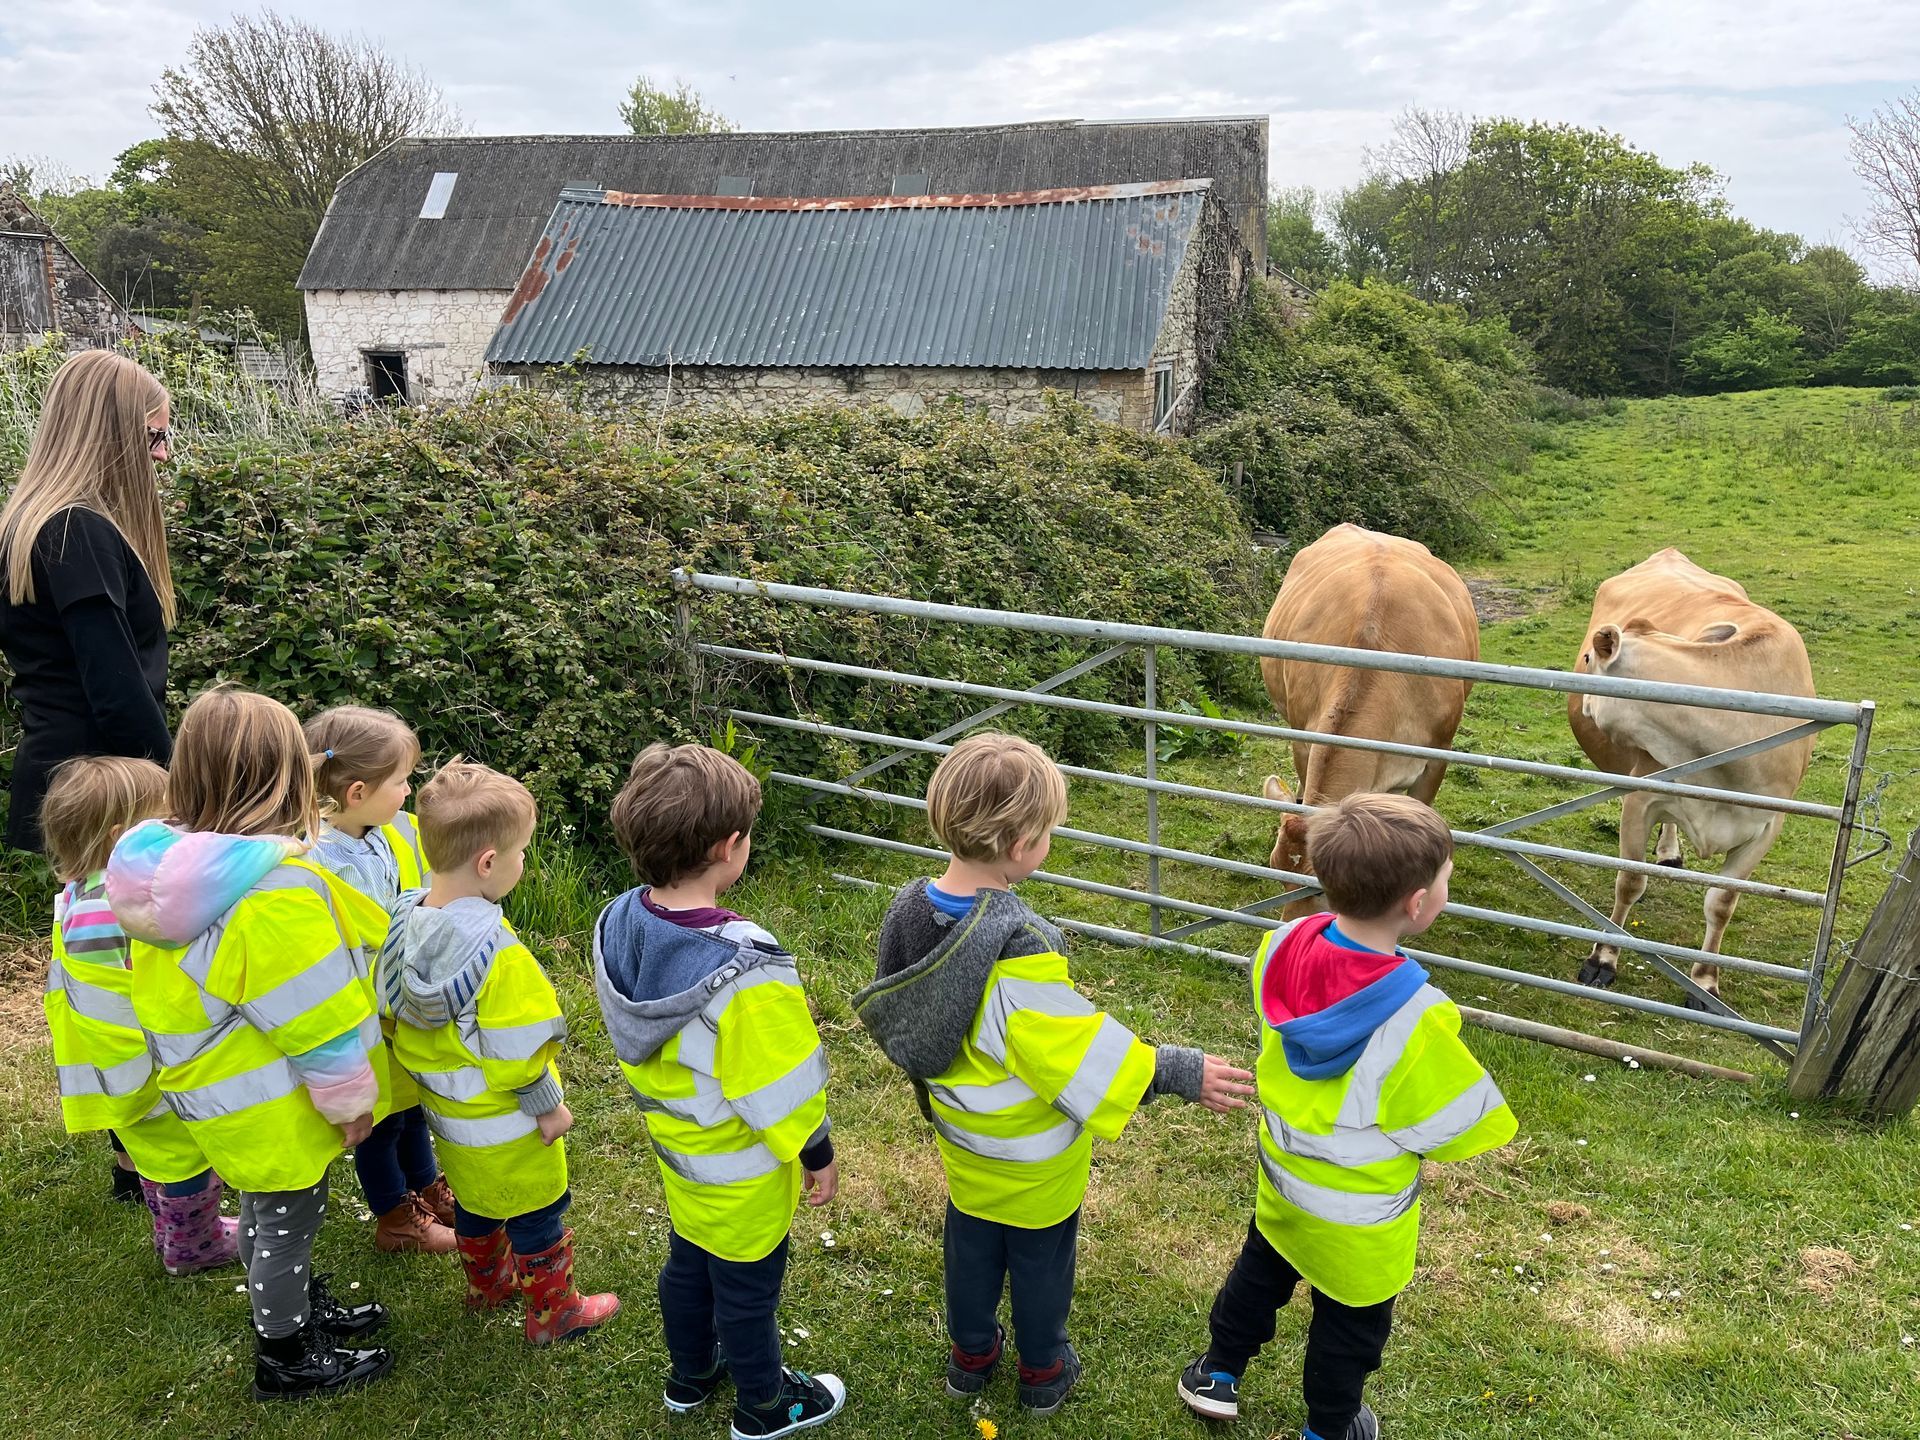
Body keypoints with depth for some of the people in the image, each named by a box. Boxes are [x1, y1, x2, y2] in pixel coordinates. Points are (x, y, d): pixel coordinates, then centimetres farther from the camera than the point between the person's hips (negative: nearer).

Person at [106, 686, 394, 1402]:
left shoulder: (170, 867, -4)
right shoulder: (274, 892, -33)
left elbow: (177, 989, 10)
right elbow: (319, 1013, -26)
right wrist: (350, 1098, -12)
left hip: (223, 1094, 9)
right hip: (274, 1106, -9)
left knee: (267, 1212, 26)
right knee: (286, 1224, 12)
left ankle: (299, 1308, 46)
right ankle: (286, 1359, 31)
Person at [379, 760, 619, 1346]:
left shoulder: (406, 920, -11)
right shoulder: (498, 955, -35)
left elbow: (392, 1014, 2)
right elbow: (517, 1052, -28)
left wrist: (428, 1074, 16)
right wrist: (548, 1106, -12)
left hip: (445, 1111, 7)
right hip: (506, 1126, -7)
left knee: (474, 1203, 29)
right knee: (535, 1217, 15)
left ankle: (486, 1283, 50)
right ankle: (553, 1312, 32)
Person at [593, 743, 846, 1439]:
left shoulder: (618, 925, -16)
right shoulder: (745, 977, -39)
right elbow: (784, 1090, -26)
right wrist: (818, 1155, -8)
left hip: (676, 1146, 7)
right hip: (742, 1175, -7)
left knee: (688, 1261, 29)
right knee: (747, 1287, 17)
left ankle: (690, 1375, 53)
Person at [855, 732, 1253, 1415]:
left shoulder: (910, 911, -15)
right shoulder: (1019, 949, -39)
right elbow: (1079, 1047, -32)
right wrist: (1178, 1072, -22)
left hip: (961, 1137, 6)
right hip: (1033, 1155, -6)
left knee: (971, 1244, 27)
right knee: (1041, 1258, 20)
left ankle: (970, 1355, 48)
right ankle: (1043, 1372, 43)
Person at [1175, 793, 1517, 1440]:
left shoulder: (1283, 946, -21)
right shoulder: (1416, 1017, -37)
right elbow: (1447, 1122, -21)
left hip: (1283, 1168, 5)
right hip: (1357, 1209, -5)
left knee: (1261, 1269, 31)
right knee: (1351, 1319, 23)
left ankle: (1217, 1373, 50)